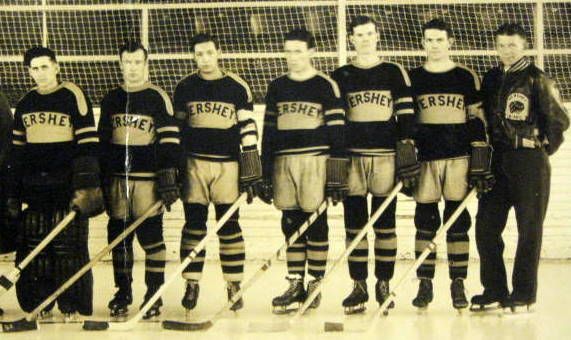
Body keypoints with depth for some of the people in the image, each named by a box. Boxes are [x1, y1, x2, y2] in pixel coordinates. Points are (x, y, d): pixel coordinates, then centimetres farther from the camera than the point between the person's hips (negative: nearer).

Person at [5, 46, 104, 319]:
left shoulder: (73, 96, -4)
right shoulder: (25, 103, 13)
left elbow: (87, 143, -7)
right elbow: (17, 149, 18)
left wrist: (85, 186, -13)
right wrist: (13, 194, 14)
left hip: (66, 185, -5)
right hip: (35, 188, 5)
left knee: (69, 245, -4)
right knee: (32, 244, 5)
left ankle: (74, 307, 3)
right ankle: (38, 305, 14)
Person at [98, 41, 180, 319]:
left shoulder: (158, 97, -2)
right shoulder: (110, 100, 13)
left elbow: (169, 139, -6)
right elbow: (101, 140, 18)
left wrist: (168, 177, -13)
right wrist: (100, 180, 15)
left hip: (148, 179, -4)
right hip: (116, 179, 5)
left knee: (150, 236, -2)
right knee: (119, 236, 7)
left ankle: (154, 294, 5)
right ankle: (123, 292, 18)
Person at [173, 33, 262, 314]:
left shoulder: (237, 87, 1)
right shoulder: (185, 88, 7)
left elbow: (248, 130, 0)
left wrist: (251, 173, -4)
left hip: (228, 165, -1)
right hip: (194, 164, 2)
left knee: (229, 226, 1)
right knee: (194, 223, 2)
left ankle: (234, 286, 8)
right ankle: (192, 284, 10)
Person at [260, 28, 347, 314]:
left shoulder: (326, 86, -1)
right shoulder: (276, 88, 13)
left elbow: (337, 131, -4)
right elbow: (268, 132, 16)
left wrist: (338, 173, -9)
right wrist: (265, 175, 12)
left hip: (315, 161, -5)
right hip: (283, 163, 5)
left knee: (315, 223, -2)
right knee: (291, 224, 6)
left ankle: (315, 285, 6)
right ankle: (295, 286, 12)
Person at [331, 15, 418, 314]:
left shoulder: (395, 73, 6)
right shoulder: (340, 77, 10)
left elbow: (406, 115, 2)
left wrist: (408, 160, -5)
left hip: (386, 157, -1)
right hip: (351, 157, 1)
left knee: (385, 223, 2)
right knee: (354, 224, 2)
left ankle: (383, 284, 9)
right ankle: (359, 287, 7)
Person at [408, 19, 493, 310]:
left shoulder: (467, 78, 5)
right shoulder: (412, 79, 9)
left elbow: (477, 122, 3)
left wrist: (481, 166, -3)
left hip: (459, 159, -1)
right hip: (424, 159, 1)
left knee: (458, 221, 1)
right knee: (425, 221, 1)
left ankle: (458, 284, 6)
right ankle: (424, 284, 7)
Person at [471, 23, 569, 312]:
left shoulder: (537, 79, -4)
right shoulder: (491, 79, 12)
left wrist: (543, 148, 0)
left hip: (529, 161, -6)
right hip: (497, 160, 6)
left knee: (529, 229, 0)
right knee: (486, 226, 4)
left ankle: (524, 293, 6)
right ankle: (494, 290, 13)